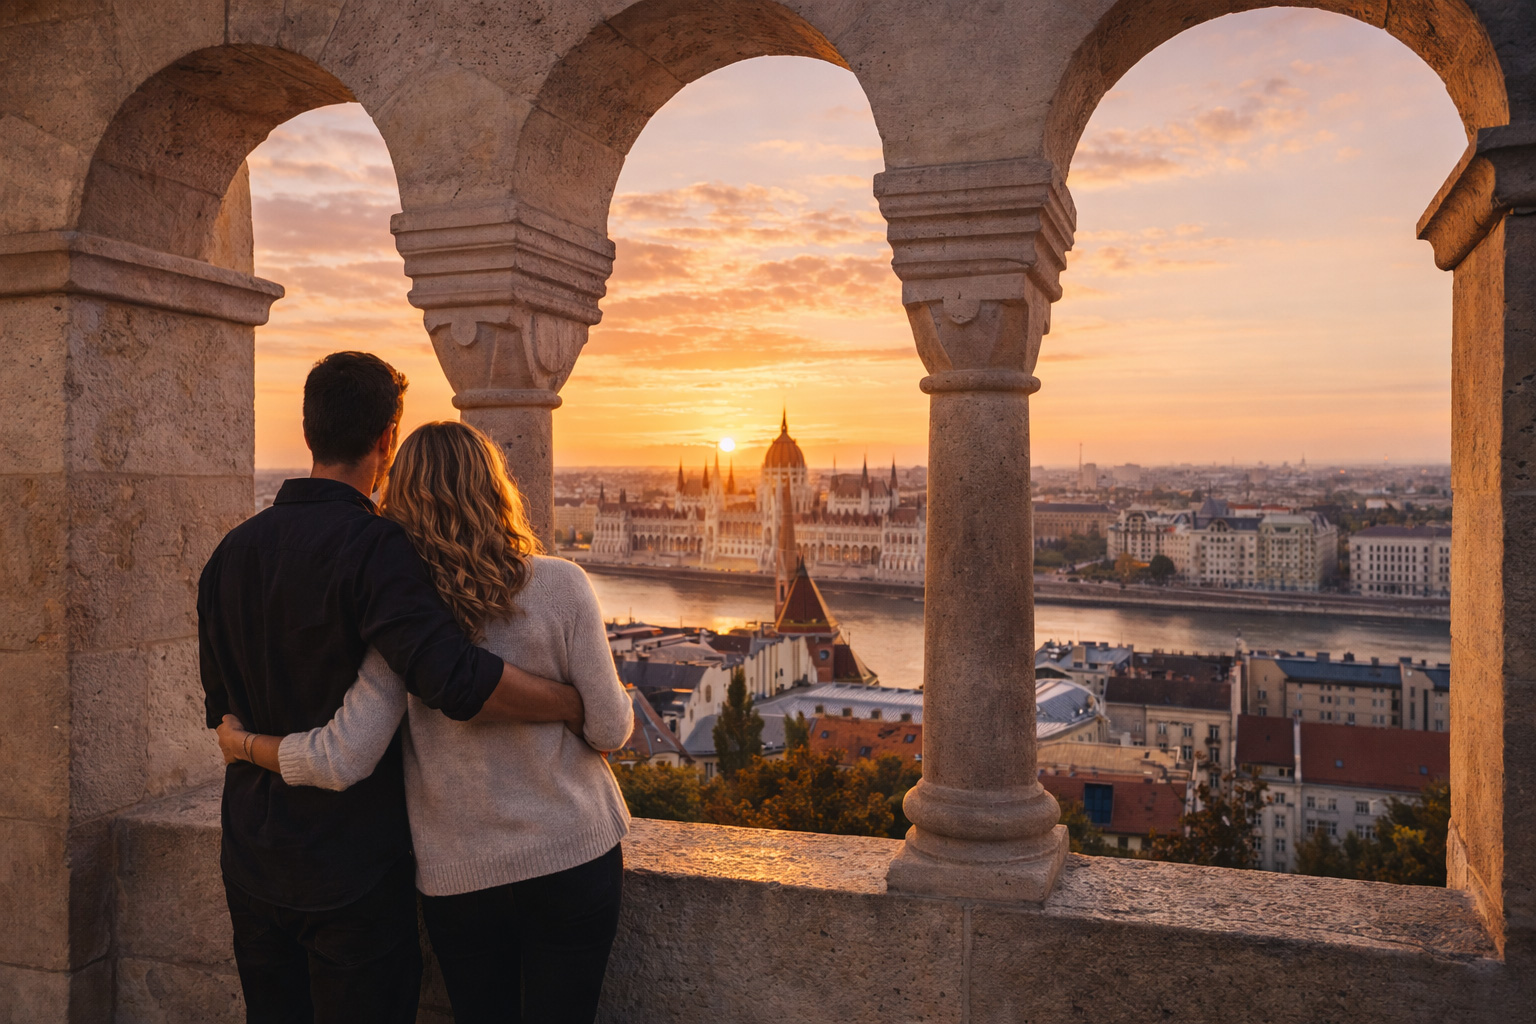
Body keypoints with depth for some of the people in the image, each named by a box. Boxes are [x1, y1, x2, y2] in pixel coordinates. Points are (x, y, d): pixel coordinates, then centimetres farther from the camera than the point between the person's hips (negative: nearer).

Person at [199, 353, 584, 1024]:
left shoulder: (232, 550, 4)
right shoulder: (373, 547, -20)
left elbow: (222, 712, 12)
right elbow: (456, 680, -34)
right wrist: (584, 707, -22)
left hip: (251, 863, 7)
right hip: (354, 866, -7)